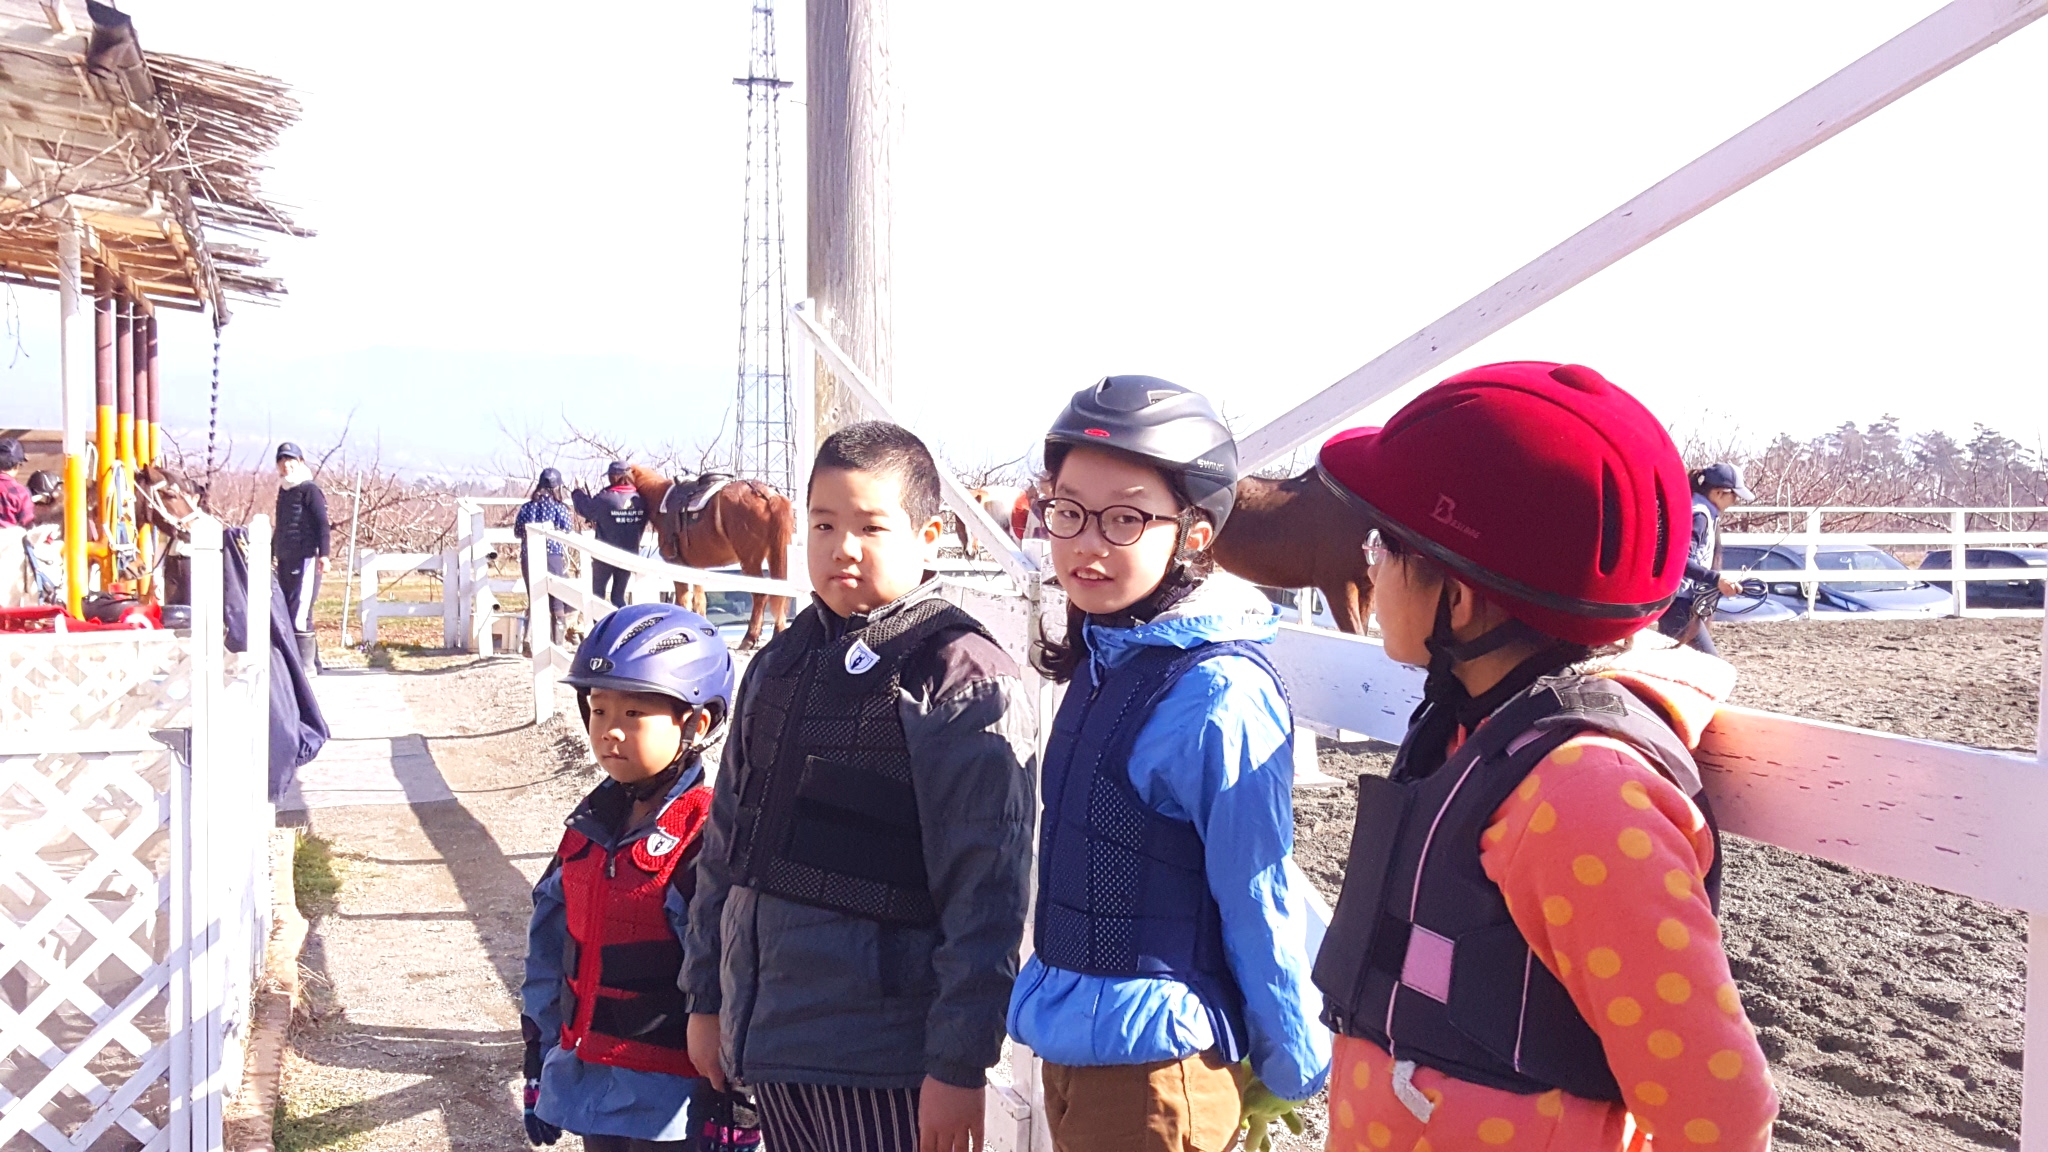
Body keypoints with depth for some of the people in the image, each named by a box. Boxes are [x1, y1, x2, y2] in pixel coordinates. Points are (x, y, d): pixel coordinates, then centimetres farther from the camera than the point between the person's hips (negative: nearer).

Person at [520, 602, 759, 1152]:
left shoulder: (709, 837, -18)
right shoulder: (592, 823, 6)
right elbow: (549, 949, 14)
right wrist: (539, 1067, 17)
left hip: (670, 1105, -7)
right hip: (590, 1087, 8)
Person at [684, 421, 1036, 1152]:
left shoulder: (963, 677, -11)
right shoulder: (782, 662, 10)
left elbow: (985, 890, -15)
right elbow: (727, 838, 15)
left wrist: (960, 1062, -16)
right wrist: (706, 995, 15)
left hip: (882, 1050, -6)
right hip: (768, 1032, 7)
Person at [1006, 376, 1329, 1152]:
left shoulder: (1220, 696, -21)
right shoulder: (1107, 659, 3)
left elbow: (1261, 904, -16)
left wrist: (1291, 1073, -8)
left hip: (1153, 1068, -8)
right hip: (1070, 1046, 8)